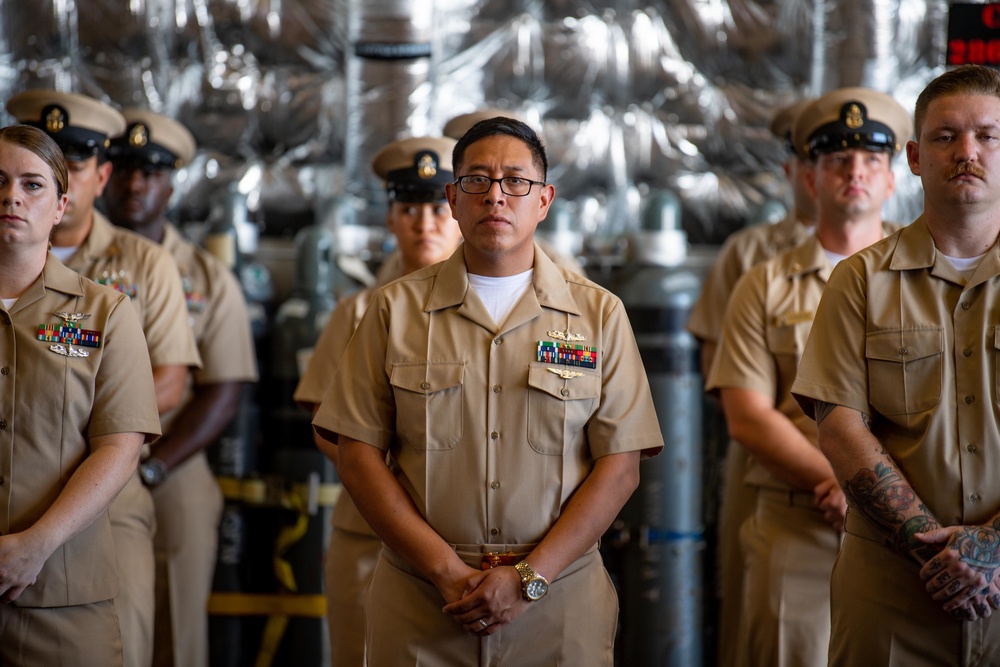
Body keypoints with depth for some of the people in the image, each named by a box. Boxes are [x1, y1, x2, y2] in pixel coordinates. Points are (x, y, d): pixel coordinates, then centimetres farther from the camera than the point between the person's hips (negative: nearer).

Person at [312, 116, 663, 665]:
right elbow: (359, 455, 0)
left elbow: (620, 467, -2)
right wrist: (447, 570, -10)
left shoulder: (598, 313, 4)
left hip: (561, 604, 0)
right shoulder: (396, 309, 5)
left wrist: (529, 577, -12)